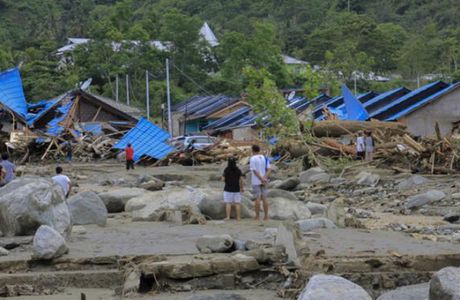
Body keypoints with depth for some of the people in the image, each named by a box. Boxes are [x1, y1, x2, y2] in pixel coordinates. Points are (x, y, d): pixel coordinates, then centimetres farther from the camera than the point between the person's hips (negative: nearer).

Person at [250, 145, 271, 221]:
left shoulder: (252, 159, -10)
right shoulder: (265, 158, 8)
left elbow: (255, 171, -16)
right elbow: (269, 170, -1)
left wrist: (262, 179, -15)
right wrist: (264, 178, -13)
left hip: (256, 182, -5)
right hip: (263, 182, 5)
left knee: (257, 198, -3)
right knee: (264, 198, 6)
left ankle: (257, 217, -1)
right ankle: (266, 216, 4)